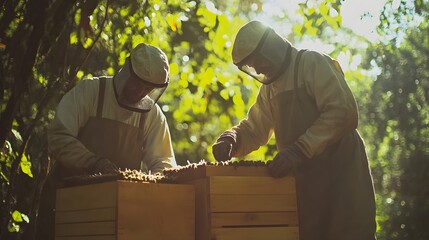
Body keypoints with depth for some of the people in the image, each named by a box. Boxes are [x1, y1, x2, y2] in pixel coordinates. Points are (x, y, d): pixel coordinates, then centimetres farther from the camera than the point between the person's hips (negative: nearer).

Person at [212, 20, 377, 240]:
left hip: (340, 174, -7)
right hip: (303, 181, 7)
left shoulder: (313, 63, -9)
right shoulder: (269, 88, 16)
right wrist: (231, 138, -4)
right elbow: (253, 129, 19)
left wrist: (299, 151, -28)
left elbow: (343, 113, -20)